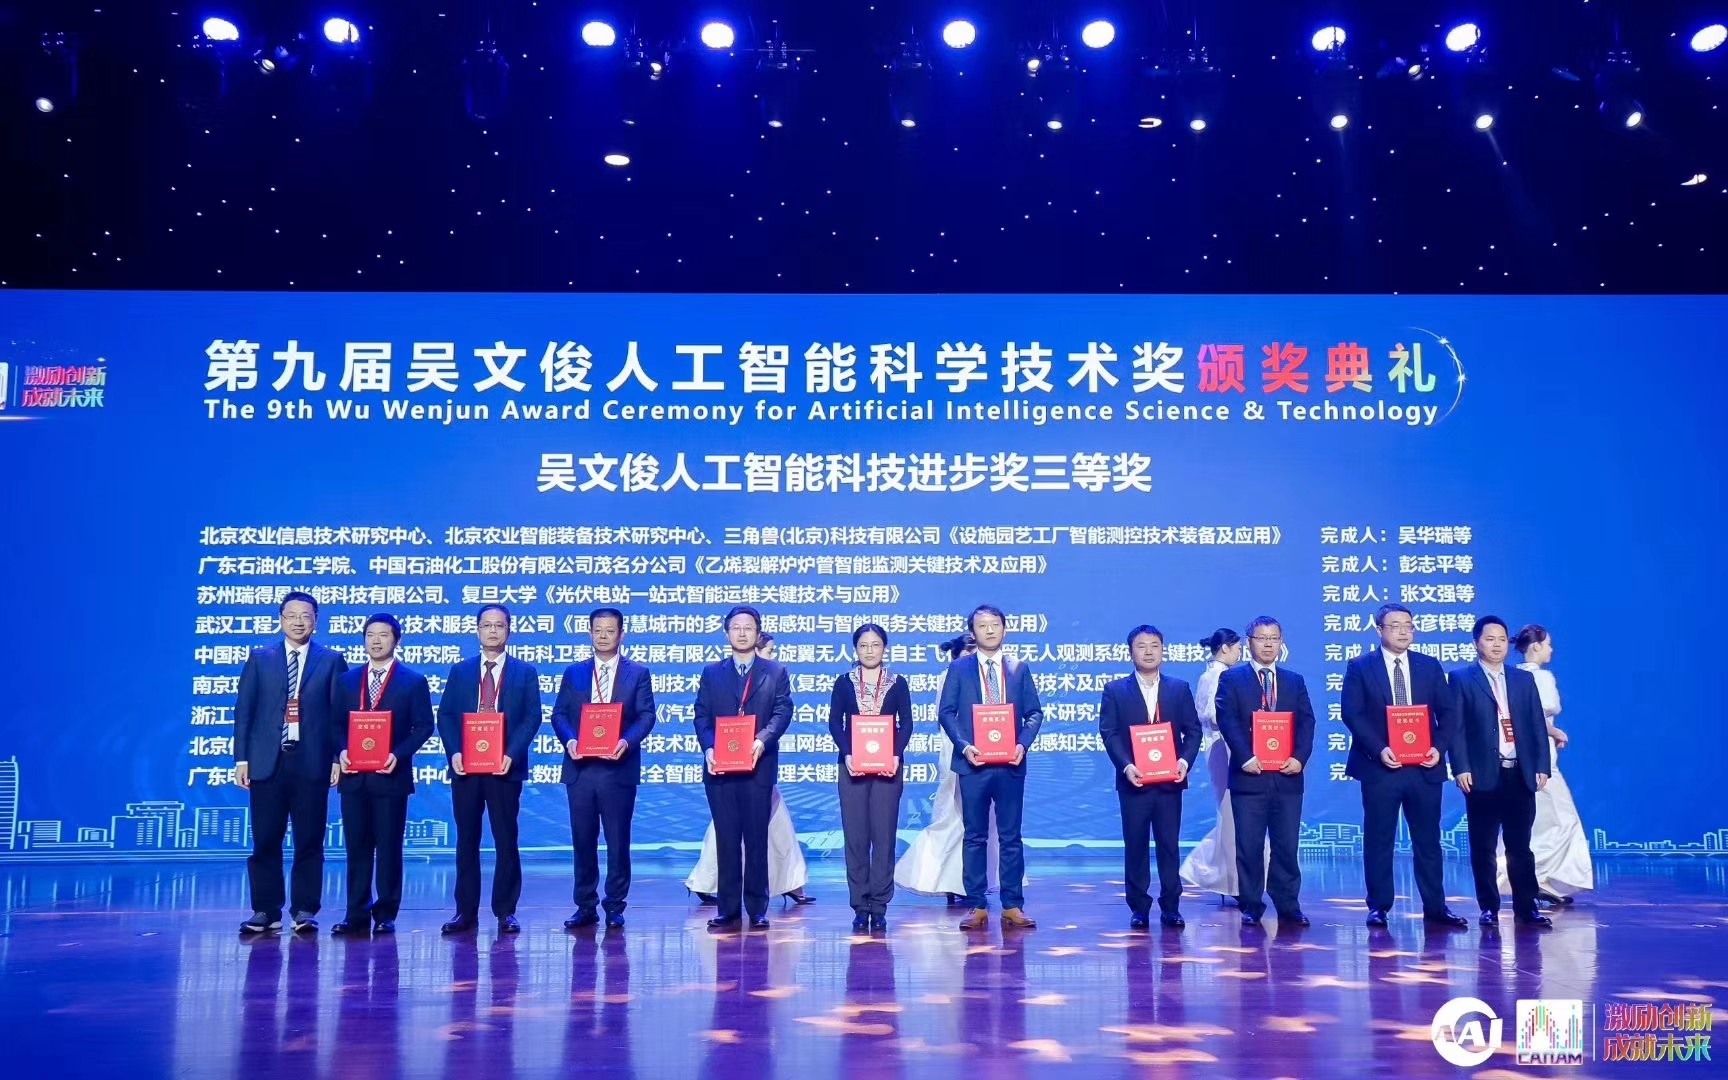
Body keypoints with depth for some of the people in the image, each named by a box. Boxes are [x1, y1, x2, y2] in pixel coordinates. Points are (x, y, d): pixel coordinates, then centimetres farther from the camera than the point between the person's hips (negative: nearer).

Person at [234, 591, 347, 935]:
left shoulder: (332, 661, 6)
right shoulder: (259, 658, 10)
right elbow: (244, 710, 7)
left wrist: (339, 757, -5)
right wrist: (241, 758, 0)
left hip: (312, 762, -1)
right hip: (267, 761, 1)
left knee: (309, 841, 2)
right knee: (265, 841, 4)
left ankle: (305, 911, 10)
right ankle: (266, 911, 13)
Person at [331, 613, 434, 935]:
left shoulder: (414, 681, 2)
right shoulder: (347, 680, 13)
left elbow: (424, 726, -2)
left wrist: (398, 754, -15)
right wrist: (341, 752, -7)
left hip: (390, 775, -3)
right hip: (353, 776, 3)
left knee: (389, 847, 2)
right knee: (356, 847, 6)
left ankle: (385, 914, 10)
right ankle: (356, 915, 12)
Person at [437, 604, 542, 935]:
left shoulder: (525, 672, 7)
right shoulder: (460, 671, 12)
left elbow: (532, 718, -1)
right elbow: (445, 716, 6)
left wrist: (512, 754, -15)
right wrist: (453, 752, -10)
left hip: (505, 767, -2)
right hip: (465, 766, 2)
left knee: (506, 840, 2)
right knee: (466, 840, 7)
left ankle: (506, 912, 9)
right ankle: (466, 911, 13)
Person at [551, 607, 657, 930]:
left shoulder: (638, 673, 6)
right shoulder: (574, 673, 13)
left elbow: (646, 715, -2)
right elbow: (559, 714, 7)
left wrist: (627, 741, -20)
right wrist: (569, 740, -13)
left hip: (618, 768, -2)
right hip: (580, 768, 2)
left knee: (618, 841, 3)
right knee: (582, 840, 7)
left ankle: (615, 907, 12)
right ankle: (585, 906, 16)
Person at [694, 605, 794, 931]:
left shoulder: (776, 672, 10)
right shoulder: (712, 673, 14)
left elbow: (783, 711, -2)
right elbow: (702, 715, 7)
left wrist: (762, 739, -19)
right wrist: (708, 748, -11)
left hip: (758, 765, -1)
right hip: (720, 766, 1)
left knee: (756, 837, 1)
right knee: (726, 837, 4)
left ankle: (757, 909, 8)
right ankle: (727, 909, 8)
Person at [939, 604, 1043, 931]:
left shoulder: (1019, 669, 10)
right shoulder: (959, 668, 6)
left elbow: (1034, 713, 7)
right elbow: (946, 712, 1)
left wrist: (1023, 744, -10)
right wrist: (963, 745, -13)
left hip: (1010, 763, 1)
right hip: (973, 763, -1)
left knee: (1011, 837, 5)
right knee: (975, 837, 5)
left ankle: (1013, 907, 10)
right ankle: (976, 907, 10)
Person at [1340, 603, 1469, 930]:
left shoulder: (1430, 666, 10)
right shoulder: (1360, 667, 1)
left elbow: (1448, 712, 8)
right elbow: (1352, 713, -6)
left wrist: (1439, 747, -9)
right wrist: (1378, 749, -18)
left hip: (1425, 767, 3)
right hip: (1380, 766, -3)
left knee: (1428, 839, 8)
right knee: (1378, 840, 3)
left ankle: (1435, 908, 17)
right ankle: (1378, 907, 12)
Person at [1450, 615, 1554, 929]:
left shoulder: (1524, 679, 13)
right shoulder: (1461, 679, 2)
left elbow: (1537, 725, 11)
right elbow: (1456, 727, -4)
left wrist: (1542, 766, 3)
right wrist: (1461, 768, -12)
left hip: (1521, 775, 3)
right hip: (1483, 776, -3)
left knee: (1520, 846, 7)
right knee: (1483, 848, 4)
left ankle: (1526, 907, 14)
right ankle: (1489, 909, 12)